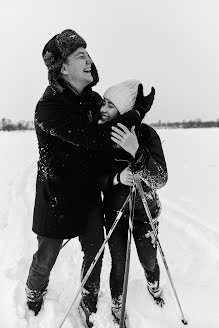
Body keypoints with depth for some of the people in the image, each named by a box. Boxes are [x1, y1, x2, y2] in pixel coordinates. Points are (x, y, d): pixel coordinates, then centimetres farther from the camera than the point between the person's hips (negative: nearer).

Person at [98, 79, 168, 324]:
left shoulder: (146, 134, -21)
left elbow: (160, 180, -27)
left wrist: (136, 152, -43)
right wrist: (116, 177, -29)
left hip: (145, 211, 0)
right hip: (114, 211, 1)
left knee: (149, 262, 16)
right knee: (119, 265, 8)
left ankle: (154, 287, 53)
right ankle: (116, 307, 39)